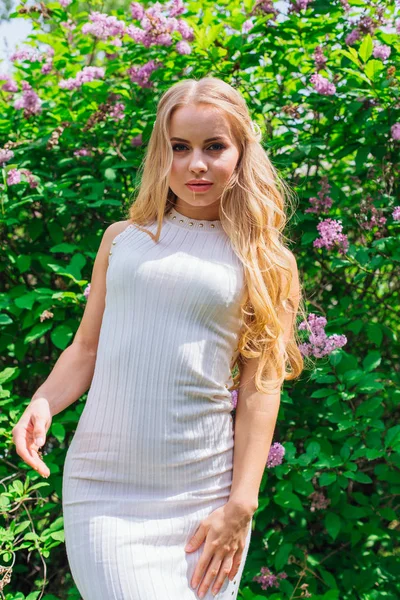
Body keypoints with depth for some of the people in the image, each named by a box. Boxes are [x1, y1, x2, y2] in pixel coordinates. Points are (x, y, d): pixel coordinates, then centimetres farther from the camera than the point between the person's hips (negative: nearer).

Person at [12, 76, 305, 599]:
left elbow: (260, 388, 0)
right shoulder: (123, 239, 10)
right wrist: (43, 404, -6)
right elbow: (86, 349, 14)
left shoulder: (261, 262, 5)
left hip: (203, 493, 0)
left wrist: (241, 505, -6)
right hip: (103, 488, 1)